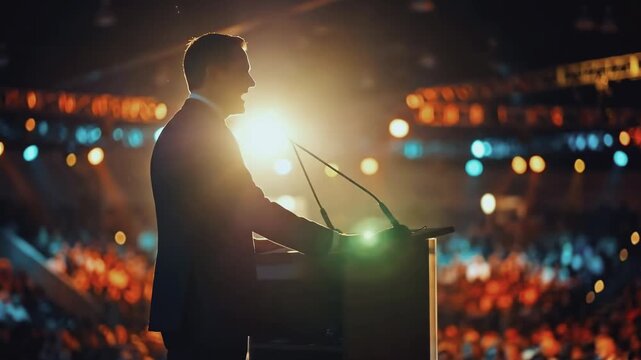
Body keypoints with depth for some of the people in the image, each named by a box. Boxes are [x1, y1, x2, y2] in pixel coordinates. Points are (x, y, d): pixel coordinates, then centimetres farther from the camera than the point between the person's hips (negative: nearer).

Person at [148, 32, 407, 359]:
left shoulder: (180, 131, 17)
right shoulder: (206, 131, -14)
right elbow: (254, 211, -18)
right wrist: (337, 242, -13)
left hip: (191, 305, 10)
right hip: (209, 309, -10)